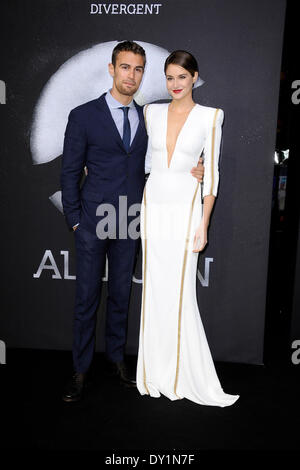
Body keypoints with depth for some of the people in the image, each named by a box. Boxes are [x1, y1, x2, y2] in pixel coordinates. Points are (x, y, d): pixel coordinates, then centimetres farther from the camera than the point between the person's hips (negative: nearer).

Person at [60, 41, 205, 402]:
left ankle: (116, 358, 31)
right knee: (87, 298, 4)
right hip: (93, 223, -3)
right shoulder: (83, 116, -2)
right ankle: (80, 371, 20)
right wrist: (74, 220, -6)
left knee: (121, 295, 14)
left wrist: (191, 173, -5)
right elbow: (70, 172, -1)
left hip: (129, 223, 3)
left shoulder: (147, 118, 9)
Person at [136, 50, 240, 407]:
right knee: (154, 291, 7)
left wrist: (203, 225, -8)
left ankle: (189, 377, 14)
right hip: (153, 206, 4)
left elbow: (211, 173, -4)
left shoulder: (209, 116, -1)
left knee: (180, 294, -4)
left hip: (185, 208, -3)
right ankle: (157, 372, 23)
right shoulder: (152, 112, 8)